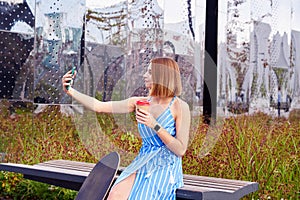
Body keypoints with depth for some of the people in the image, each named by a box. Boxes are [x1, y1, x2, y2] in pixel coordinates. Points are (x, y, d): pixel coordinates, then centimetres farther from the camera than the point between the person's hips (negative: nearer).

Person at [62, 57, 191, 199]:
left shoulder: (180, 107, -8)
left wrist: (155, 125, -19)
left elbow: (181, 150, -11)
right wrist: (70, 91, -6)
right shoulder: (139, 102, 4)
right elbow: (99, 106, 2)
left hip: (165, 169, -3)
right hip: (142, 165, 3)